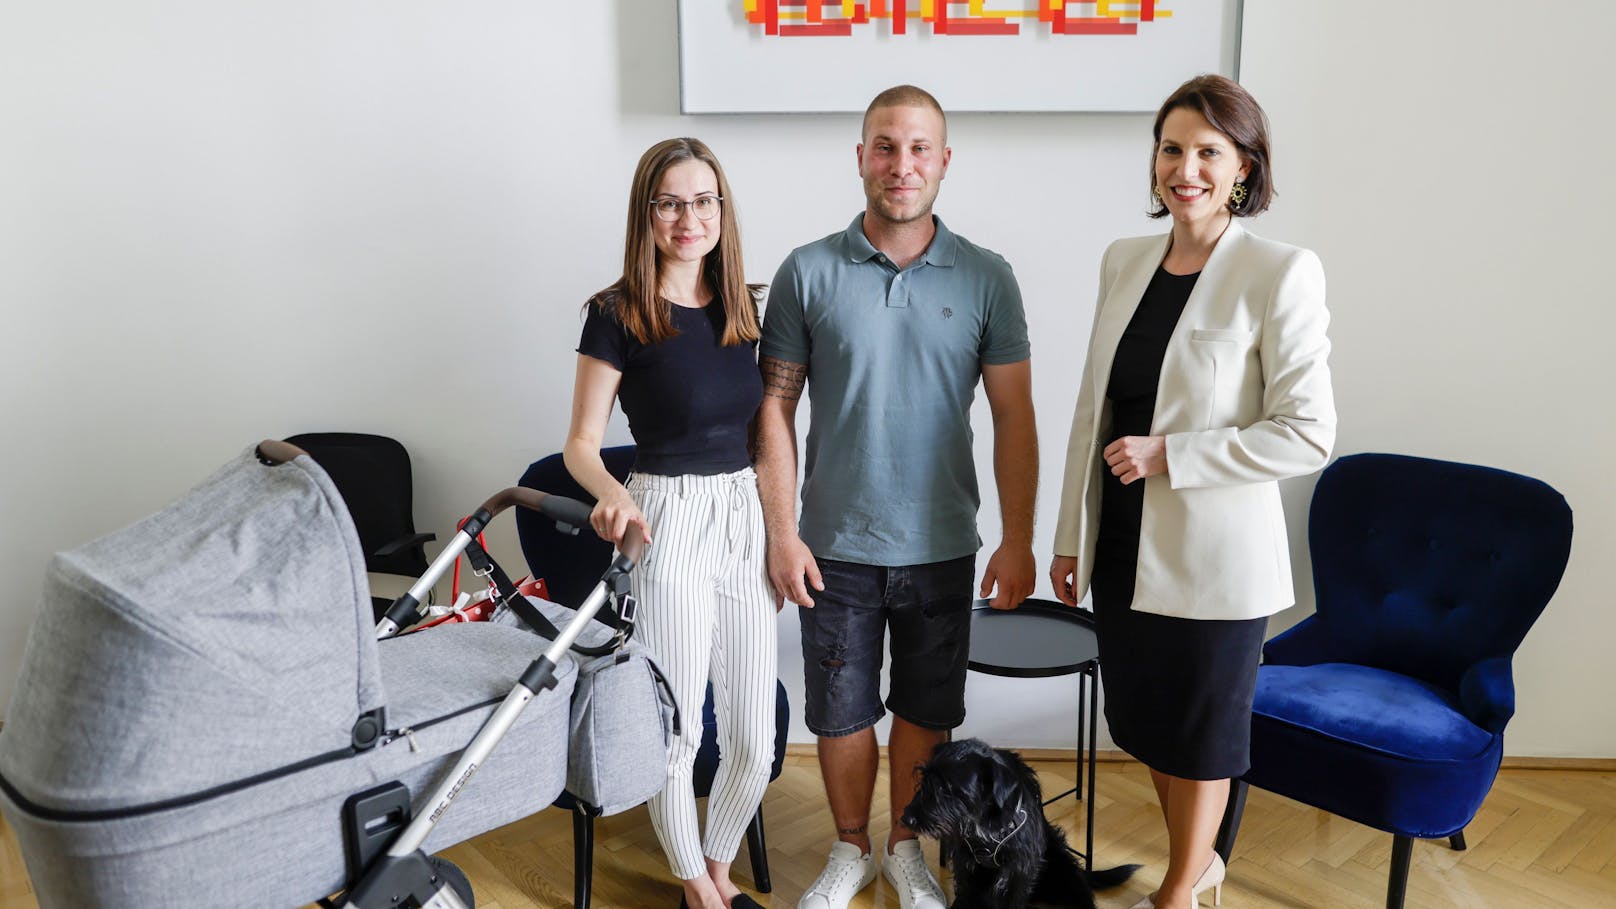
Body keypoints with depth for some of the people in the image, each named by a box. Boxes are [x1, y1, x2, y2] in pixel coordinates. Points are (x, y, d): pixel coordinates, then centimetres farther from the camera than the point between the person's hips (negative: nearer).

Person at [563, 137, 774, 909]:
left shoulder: (742, 307, 7)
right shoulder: (616, 314, -8)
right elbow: (581, 445, -5)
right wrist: (612, 495, -26)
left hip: (744, 518, 5)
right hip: (667, 521, -5)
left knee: (756, 741, 8)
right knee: (676, 732, 5)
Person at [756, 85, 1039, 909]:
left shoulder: (986, 278, -2)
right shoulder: (808, 273, -4)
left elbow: (1013, 417, 0)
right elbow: (776, 407, -2)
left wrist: (1018, 541, -2)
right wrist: (782, 533, -6)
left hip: (941, 546, 1)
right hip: (835, 546, 0)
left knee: (926, 711, 15)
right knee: (841, 710, 13)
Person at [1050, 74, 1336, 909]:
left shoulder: (1281, 275, -13)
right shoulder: (1124, 261, 4)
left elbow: (1307, 433, -14)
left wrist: (1169, 454, -20)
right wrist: (1070, 537, 11)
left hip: (1212, 557, -5)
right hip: (1122, 547, 6)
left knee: (1199, 731, 13)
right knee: (1143, 719, 20)